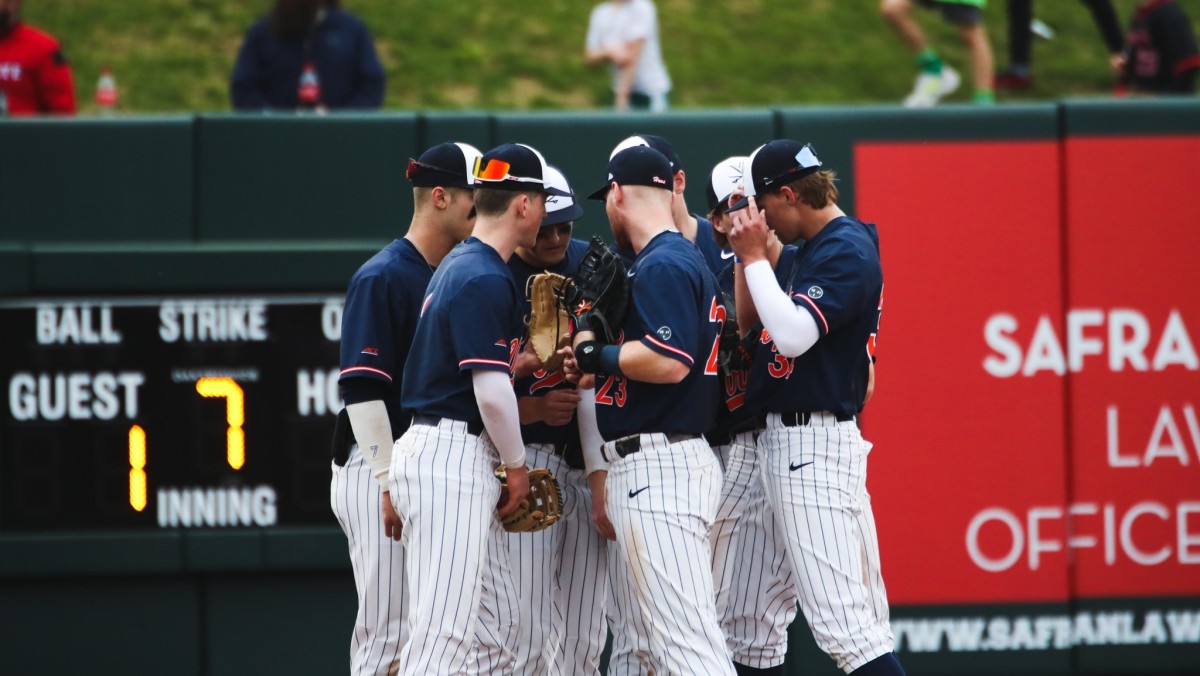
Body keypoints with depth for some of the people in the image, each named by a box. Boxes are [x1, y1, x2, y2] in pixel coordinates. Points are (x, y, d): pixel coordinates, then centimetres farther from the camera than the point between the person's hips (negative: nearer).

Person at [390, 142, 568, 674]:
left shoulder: (459, 265, 17)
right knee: (443, 631, -13)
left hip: (464, 467, 11)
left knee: (495, 629, 12)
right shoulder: (486, 279, -15)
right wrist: (516, 466, -5)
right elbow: (492, 393, -18)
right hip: (452, 459, -11)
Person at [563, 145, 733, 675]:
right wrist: (595, 372, 16)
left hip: (662, 467, -11)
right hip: (637, 472, 11)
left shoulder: (661, 266, -13)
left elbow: (670, 363, -23)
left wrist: (596, 354, -11)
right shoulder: (684, 260, 18)